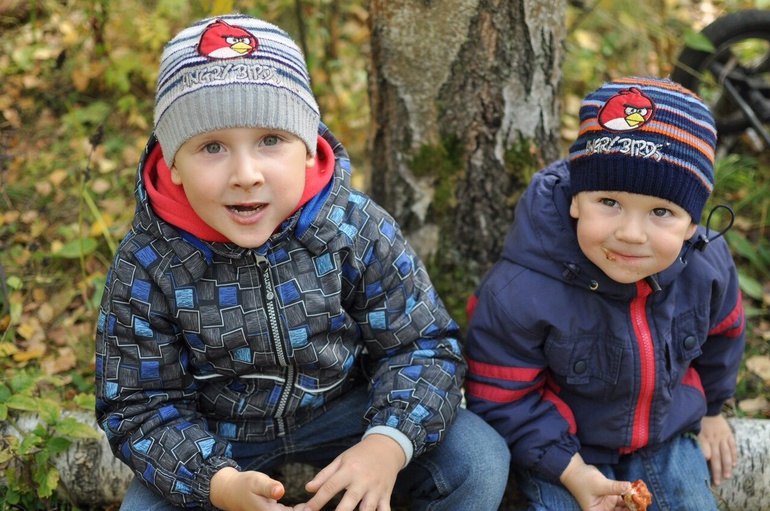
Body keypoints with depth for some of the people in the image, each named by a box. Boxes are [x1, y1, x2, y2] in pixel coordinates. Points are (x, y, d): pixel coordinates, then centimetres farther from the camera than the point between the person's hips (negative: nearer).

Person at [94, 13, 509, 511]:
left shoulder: (357, 228, -20)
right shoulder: (146, 266, -22)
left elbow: (422, 344, -12)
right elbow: (141, 408, -15)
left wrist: (388, 443, -32)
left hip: (344, 407, 0)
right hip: (215, 434, 0)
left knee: (481, 462, -15)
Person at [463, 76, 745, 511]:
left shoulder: (708, 266, -19)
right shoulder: (521, 293, -33)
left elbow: (720, 329, 5)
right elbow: (500, 397, -21)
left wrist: (711, 407, 19)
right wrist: (570, 471, -23)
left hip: (666, 435, 4)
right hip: (558, 446, -3)